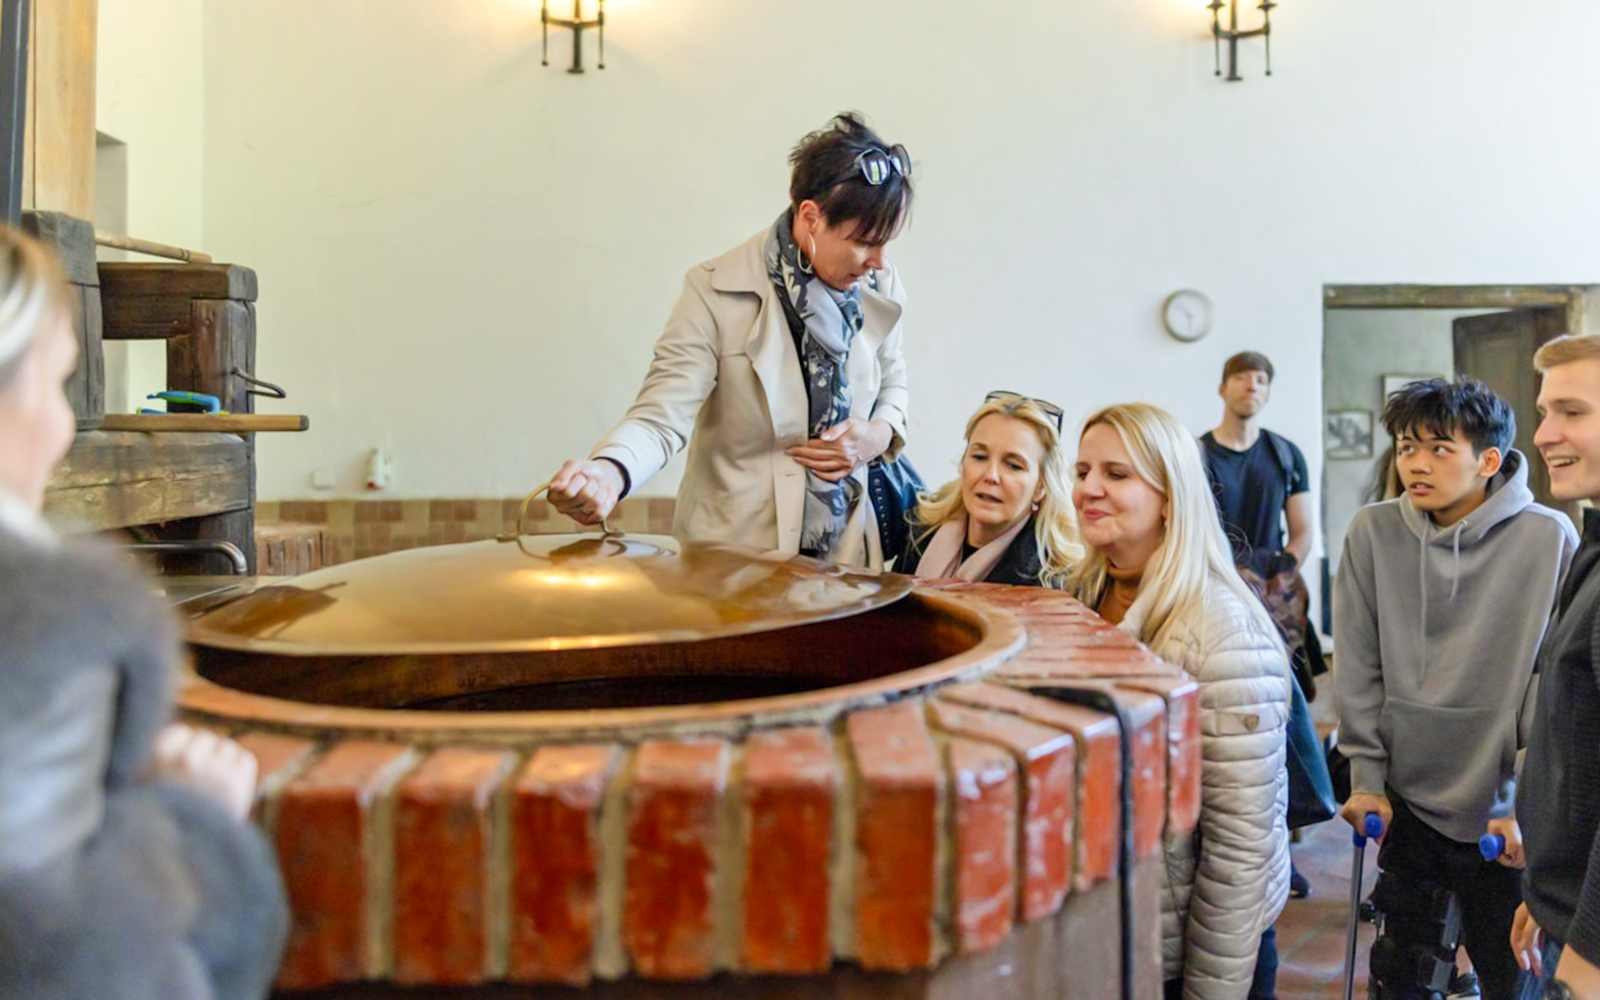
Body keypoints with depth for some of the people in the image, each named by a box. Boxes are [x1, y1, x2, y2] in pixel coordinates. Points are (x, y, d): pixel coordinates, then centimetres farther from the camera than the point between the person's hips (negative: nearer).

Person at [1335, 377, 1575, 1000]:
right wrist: (1366, 779, 1)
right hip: (1407, 804, 2)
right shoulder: (1372, 533, -5)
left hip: (1501, 815, -2)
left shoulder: (1549, 539, -11)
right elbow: (1358, 669, 0)